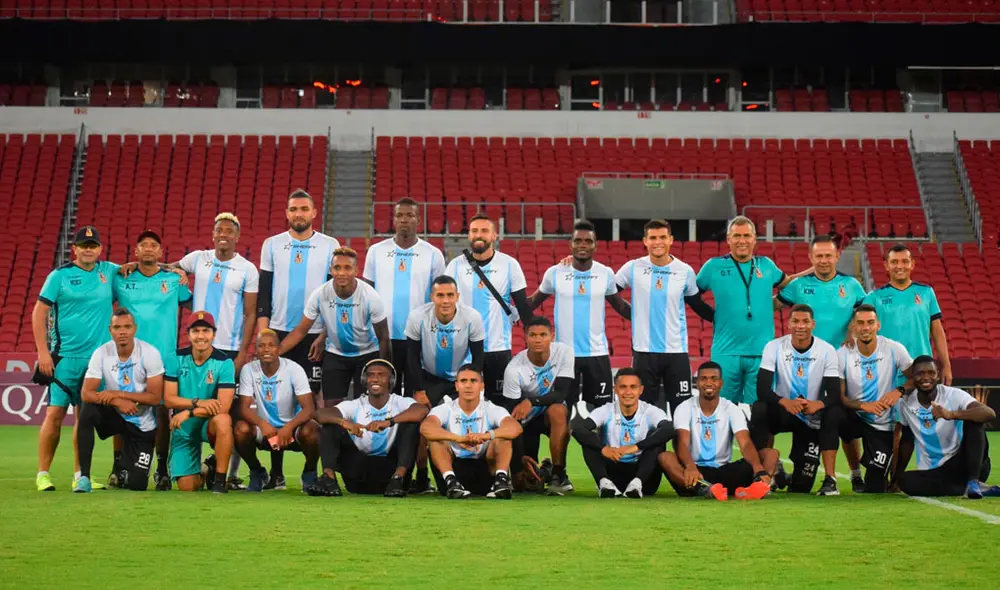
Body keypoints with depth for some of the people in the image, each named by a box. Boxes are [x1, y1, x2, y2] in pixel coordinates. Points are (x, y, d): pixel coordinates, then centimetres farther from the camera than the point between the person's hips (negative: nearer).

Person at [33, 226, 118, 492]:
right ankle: (43, 474, 2)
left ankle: (80, 476, 16)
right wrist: (42, 351, -9)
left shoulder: (109, 271, 9)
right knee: (55, 413, -7)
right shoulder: (60, 275, -1)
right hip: (65, 357, -3)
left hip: (98, 358, 3)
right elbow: (39, 311, -2)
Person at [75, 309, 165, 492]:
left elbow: (156, 397, -17)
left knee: (136, 484, -7)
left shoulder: (150, 353, -17)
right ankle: (84, 477, -24)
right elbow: (86, 394, -19)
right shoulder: (101, 354, -12)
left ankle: (124, 467, 33)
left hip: (141, 424, -1)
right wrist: (117, 402, -34)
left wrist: (119, 394, -25)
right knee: (88, 411, -33)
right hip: (114, 416, 1)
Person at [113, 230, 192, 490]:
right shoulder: (121, 278, 8)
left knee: (162, 411, -1)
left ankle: (162, 469, 7)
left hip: (164, 356, 0)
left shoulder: (174, 279, 8)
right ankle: (119, 465, 13)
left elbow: (194, 305, 15)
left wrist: (185, 283, 4)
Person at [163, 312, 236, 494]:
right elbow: (169, 399, -9)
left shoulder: (224, 362, -14)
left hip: (210, 424, -2)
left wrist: (188, 412, -23)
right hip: (183, 428, 2)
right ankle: (205, 471, 32)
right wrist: (198, 402, -23)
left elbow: (223, 407, -21)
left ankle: (220, 479, -22)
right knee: (187, 487, -6)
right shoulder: (177, 358, -6)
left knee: (223, 421, -39)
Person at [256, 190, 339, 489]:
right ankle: (276, 472, 8)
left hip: (316, 335, -1)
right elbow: (264, 291, 7)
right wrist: (263, 333, -1)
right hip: (279, 333, 1)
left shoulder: (330, 246, 4)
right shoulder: (272, 245, 7)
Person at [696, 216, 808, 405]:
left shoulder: (766, 265, 8)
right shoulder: (714, 266, 0)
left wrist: (814, 271, 15)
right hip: (726, 352, -2)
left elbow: (786, 284, 24)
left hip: (762, 352, 2)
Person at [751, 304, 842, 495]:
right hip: (783, 413, 1)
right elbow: (762, 389, -21)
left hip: (812, 420, 0)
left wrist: (819, 404, -42)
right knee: (759, 410, -31)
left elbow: (835, 394, -17)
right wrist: (785, 402, -42)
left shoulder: (827, 351, -11)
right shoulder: (774, 347, -12)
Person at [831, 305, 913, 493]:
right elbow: (839, 396, -12)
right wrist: (864, 406, -31)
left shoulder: (894, 349, -10)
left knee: (875, 488, -5)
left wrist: (899, 391, -23)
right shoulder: (843, 354, -11)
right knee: (833, 413, -37)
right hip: (855, 417, 0)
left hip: (882, 425, 0)